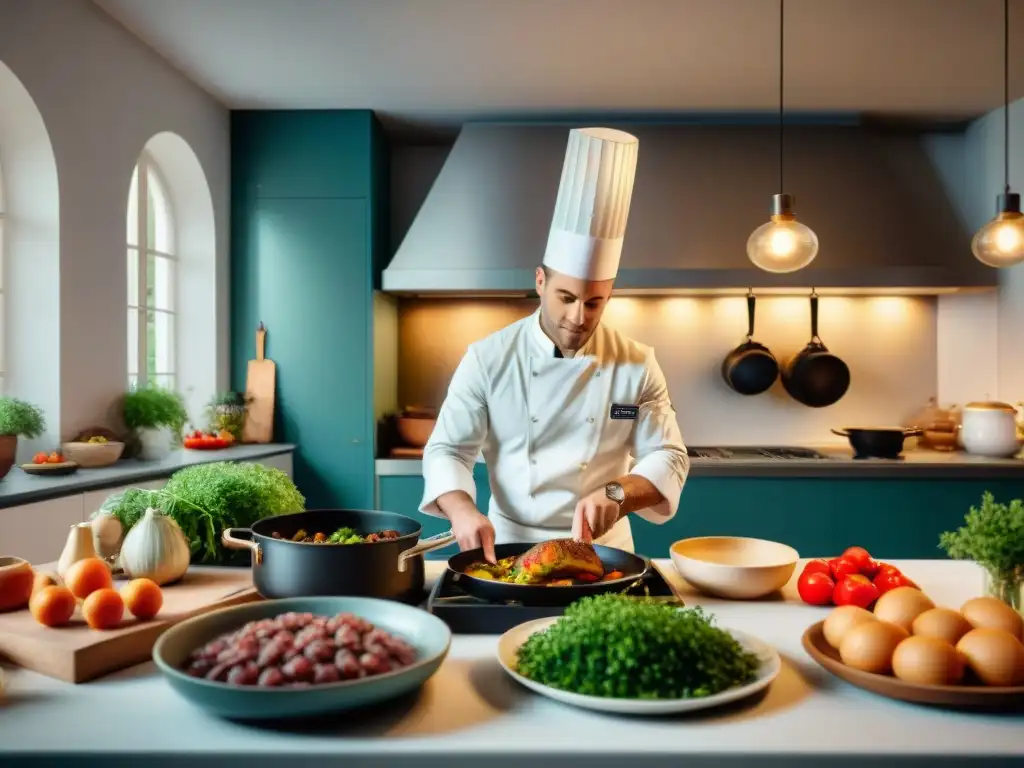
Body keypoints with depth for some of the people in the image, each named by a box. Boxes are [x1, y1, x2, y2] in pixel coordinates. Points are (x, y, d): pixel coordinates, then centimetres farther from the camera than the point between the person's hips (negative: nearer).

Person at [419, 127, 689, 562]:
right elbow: (446, 450, -5)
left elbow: (668, 459, -2)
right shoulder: (488, 358, -6)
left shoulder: (637, 366, -3)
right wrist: (463, 511, -24)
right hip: (509, 545, -1)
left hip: (602, 549, 1)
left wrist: (616, 494, -21)